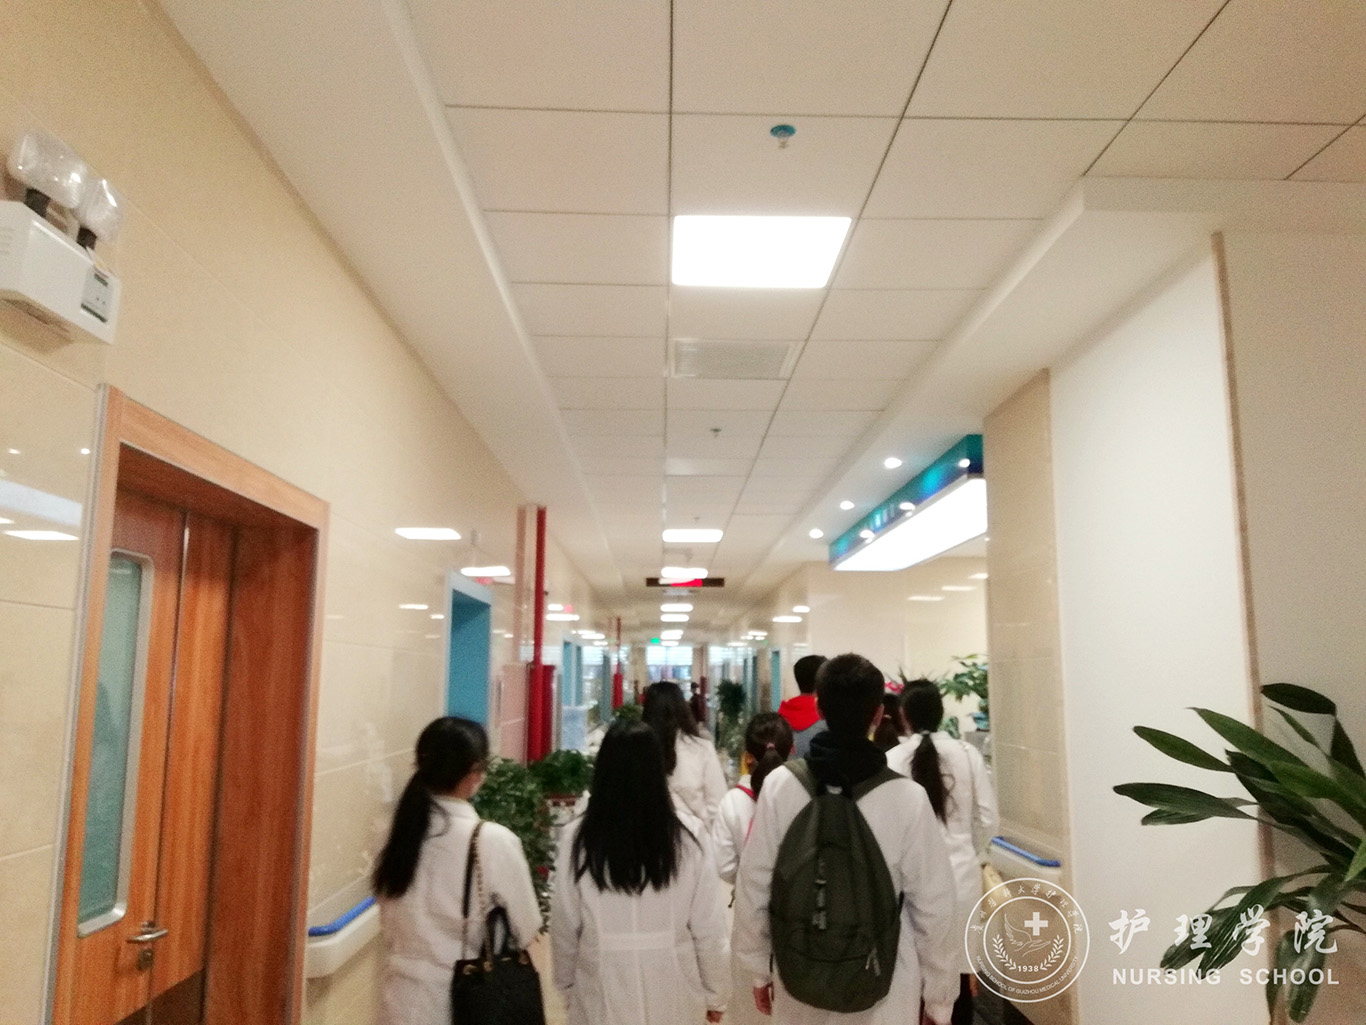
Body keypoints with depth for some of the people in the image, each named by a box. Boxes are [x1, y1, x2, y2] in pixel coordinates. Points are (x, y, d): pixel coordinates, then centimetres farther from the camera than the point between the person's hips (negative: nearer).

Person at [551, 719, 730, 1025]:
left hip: (603, 990, 0)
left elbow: (564, 926, -2)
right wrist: (715, 993, 8)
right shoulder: (687, 833, -13)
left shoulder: (578, 837, -11)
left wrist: (567, 985, 15)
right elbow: (708, 926, -7)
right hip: (672, 990, 0)